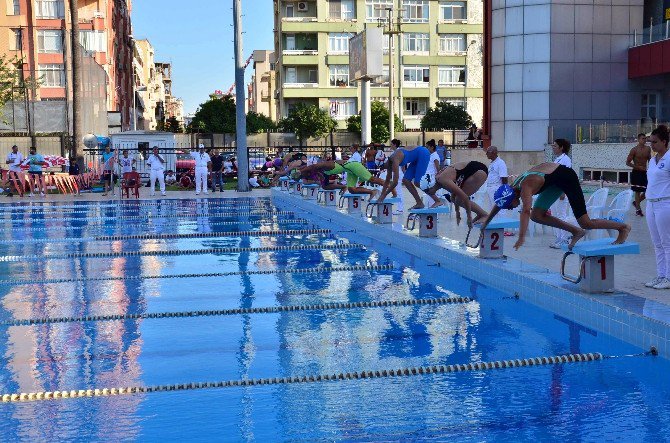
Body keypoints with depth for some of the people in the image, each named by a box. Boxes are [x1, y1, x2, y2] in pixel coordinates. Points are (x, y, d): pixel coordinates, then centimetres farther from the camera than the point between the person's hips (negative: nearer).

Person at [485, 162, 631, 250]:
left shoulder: (525, 187, -29)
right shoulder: (513, 187, -3)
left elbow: (525, 211, -42)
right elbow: (498, 203, 14)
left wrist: (521, 238, -48)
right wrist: (486, 222, 20)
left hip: (567, 177, -9)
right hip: (555, 182, 9)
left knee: (586, 223, -10)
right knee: (536, 215, 1)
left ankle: (623, 227, 4)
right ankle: (576, 231, 5)